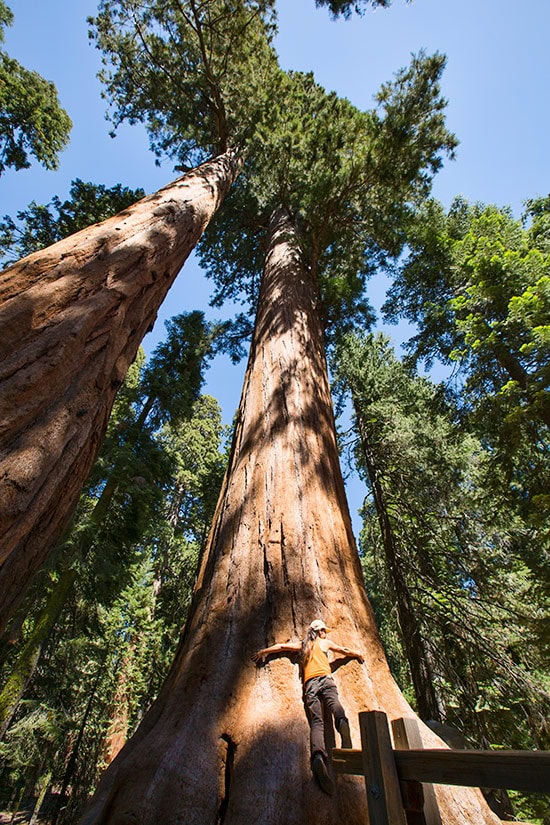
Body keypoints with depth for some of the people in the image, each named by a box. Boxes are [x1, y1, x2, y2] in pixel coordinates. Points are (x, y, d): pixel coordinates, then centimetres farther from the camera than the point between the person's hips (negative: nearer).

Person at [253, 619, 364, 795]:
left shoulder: (302, 645, 29)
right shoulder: (325, 642, 24)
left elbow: (281, 646, 28)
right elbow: (345, 651, 35)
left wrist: (263, 652, 39)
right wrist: (358, 655, 54)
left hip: (309, 684, 1)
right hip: (325, 679, -1)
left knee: (316, 722, -15)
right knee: (334, 703, -25)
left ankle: (318, 755, -42)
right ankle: (342, 722, -59)